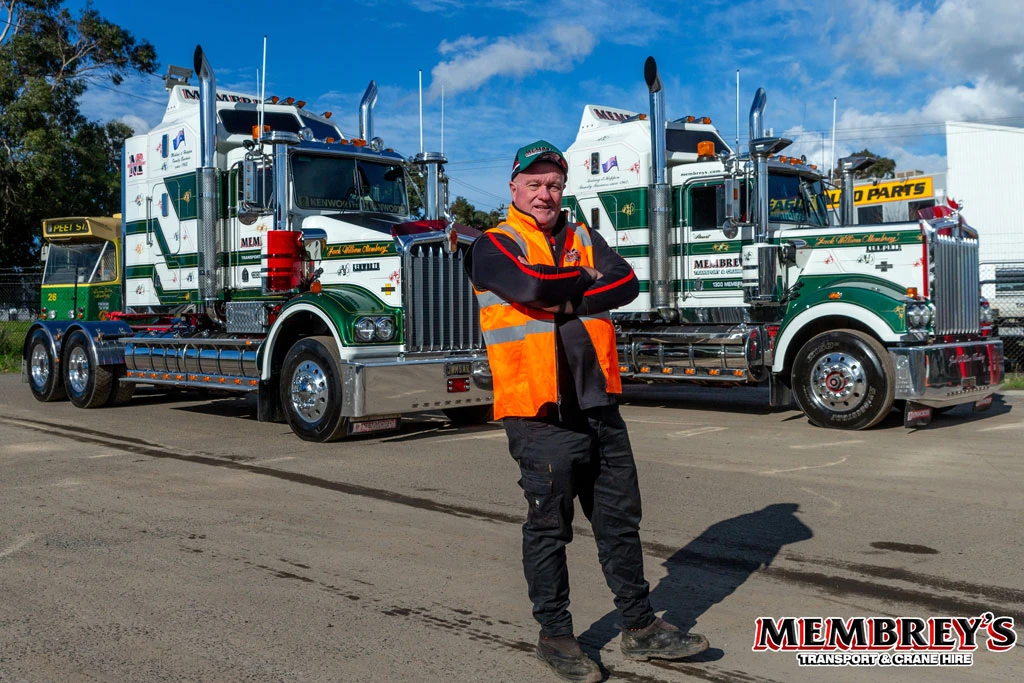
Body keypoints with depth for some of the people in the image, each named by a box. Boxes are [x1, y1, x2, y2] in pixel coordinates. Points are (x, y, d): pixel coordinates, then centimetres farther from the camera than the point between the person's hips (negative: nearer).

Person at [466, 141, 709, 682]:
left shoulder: (584, 238, 15)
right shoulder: (494, 246, -1)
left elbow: (626, 283, -2)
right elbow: (532, 285, -21)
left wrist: (565, 302, -13)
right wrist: (585, 279, -4)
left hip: (600, 408, 6)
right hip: (541, 414, -5)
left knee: (620, 521, 13)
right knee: (548, 530, 6)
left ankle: (640, 629, 26)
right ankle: (555, 636, 21)